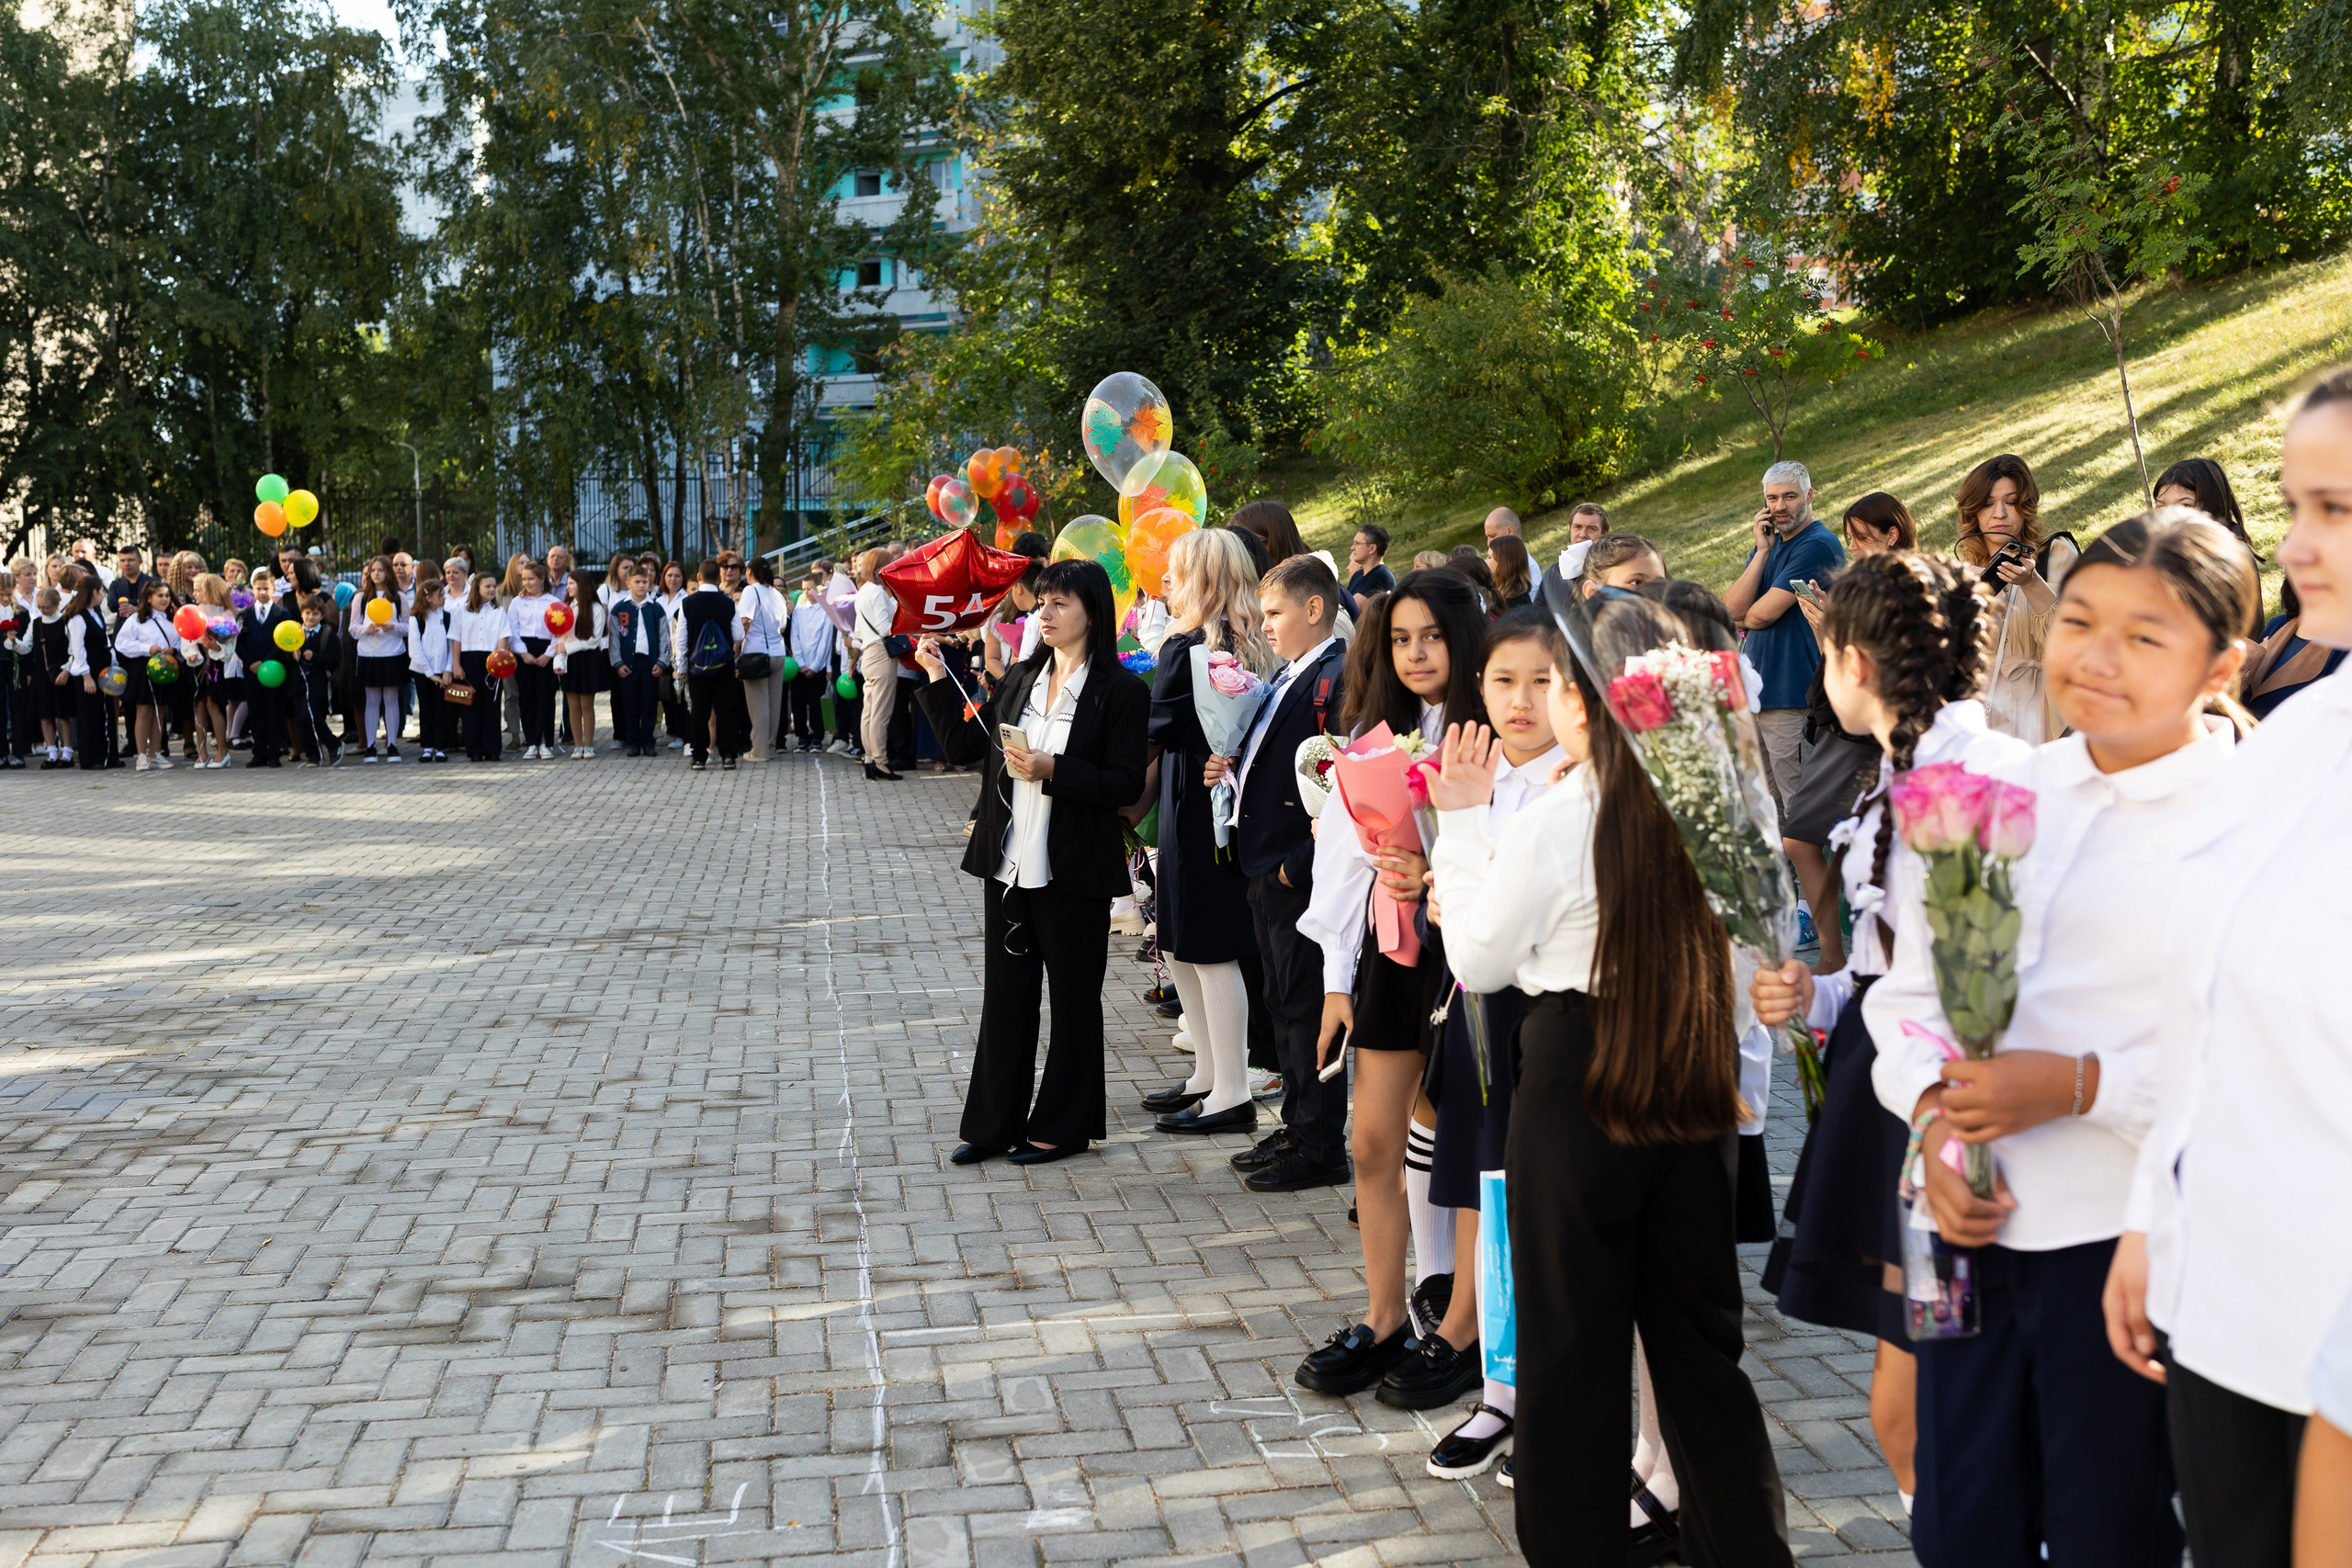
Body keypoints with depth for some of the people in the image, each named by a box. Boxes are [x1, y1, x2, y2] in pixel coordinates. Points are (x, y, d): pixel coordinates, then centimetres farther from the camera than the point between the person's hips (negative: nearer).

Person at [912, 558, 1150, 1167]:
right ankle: (994, 1122, 22)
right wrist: (937, 679, 6)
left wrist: (1051, 769, -22)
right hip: (1009, 864, 6)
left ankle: (1063, 1127, 19)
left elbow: (1126, 784, -14)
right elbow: (968, 743, 13)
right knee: (1005, 992, 12)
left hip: (1073, 871, -6)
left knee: (1073, 998, 7)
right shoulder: (1021, 678, 9)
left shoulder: (1120, 692, -10)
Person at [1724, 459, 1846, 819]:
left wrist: (1744, 617, 7)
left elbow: (1763, 614, -16)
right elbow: (1733, 609, 2)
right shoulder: (1767, 545, 16)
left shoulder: (1818, 546, -11)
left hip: (1792, 698, -9)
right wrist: (1763, 550, -3)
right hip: (1757, 694, 9)